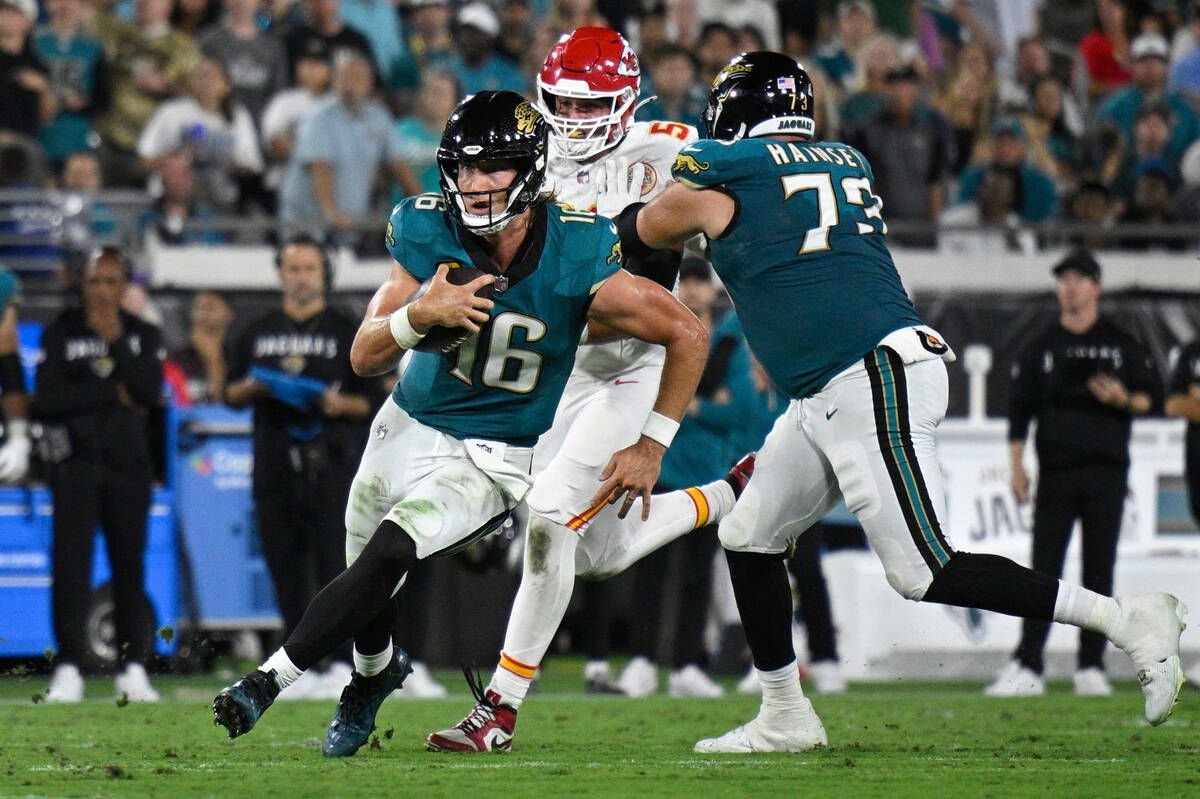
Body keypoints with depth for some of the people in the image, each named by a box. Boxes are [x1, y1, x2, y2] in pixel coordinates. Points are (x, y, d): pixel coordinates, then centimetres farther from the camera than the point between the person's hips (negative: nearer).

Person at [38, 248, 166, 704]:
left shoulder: (143, 336, 10)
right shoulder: (61, 333, 4)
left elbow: (150, 393, -6)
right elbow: (47, 401, -7)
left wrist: (115, 340, -11)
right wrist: (114, 395, -8)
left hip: (128, 462, 2)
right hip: (75, 459, -2)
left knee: (129, 564, 3)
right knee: (71, 562, -10)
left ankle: (133, 668, 8)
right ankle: (68, 670, -11)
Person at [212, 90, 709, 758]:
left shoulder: (577, 263, -24)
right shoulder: (429, 237, -16)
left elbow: (689, 336, -13)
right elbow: (365, 356, -15)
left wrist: (651, 445, -11)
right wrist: (419, 315, -36)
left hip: (490, 462, -4)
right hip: (408, 428, 4)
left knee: (386, 558, -24)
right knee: (368, 582, 17)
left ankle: (271, 679, -15)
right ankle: (376, 673, 50)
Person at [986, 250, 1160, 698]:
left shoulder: (1121, 345, 10)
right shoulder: (1041, 348, 12)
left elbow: (1150, 398, 9)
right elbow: (1020, 410, 10)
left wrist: (1123, 399, -14)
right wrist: (1017, 467, 0)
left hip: (1106, 474, 0)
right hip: (1056, 472, 1)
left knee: (1099, 570, -1)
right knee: (1043, 570, -6)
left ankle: (1091, 668, 2)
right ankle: (1028, 668, -9)